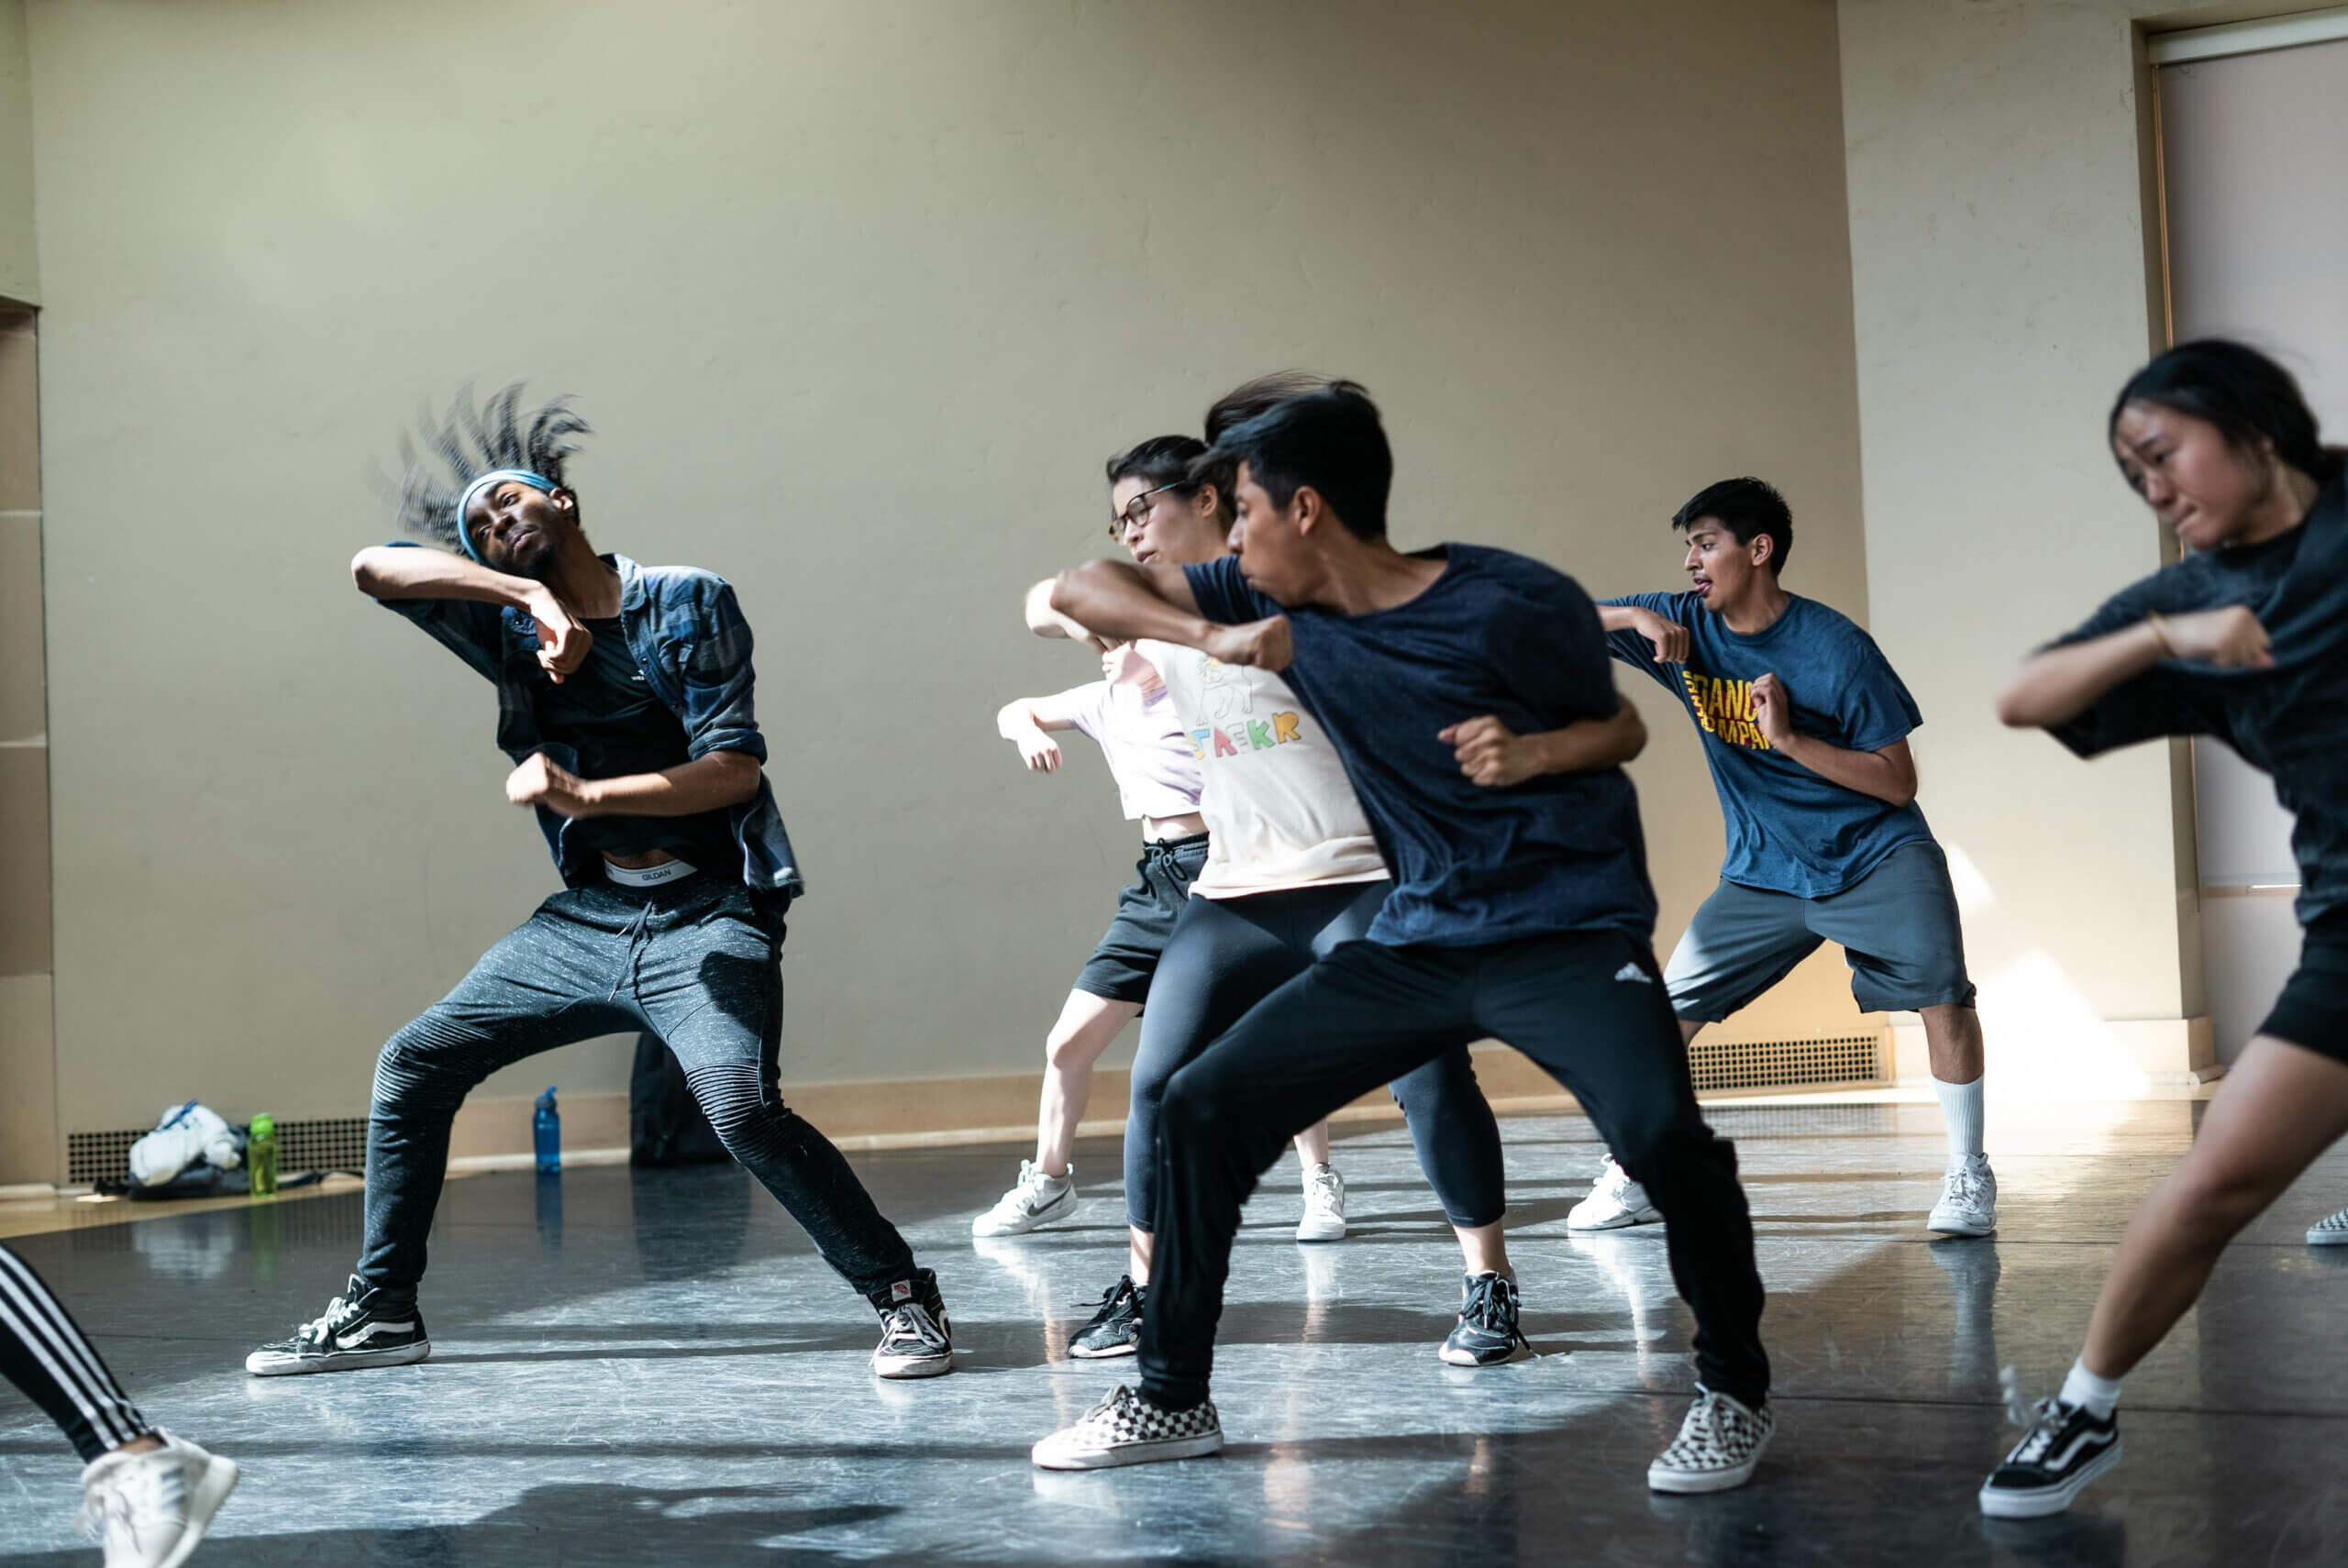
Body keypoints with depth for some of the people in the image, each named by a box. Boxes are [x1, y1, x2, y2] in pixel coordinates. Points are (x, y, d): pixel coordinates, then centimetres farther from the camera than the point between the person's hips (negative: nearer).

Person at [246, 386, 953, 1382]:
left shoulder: (688, 603, -2)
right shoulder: (511, 632, 9)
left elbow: (736, 769, -11)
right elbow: (373, 568, -4)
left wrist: (580, 794, -17)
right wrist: (533, 594, -16)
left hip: (707, 918, -6)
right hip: (585, 918, 6)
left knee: (743, 1111, -27)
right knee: (413, 1065, 7)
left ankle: (905, 1298, -13)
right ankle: (380, 1311, 21)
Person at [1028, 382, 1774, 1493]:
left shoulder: (1511, 607, -14)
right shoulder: (1286, 608, 0)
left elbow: (1620, 725, 1)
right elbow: (1081, 590, 0)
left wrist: (1535, 752, -21)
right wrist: (1209, 637, -18)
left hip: (1569, 931, -5)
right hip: (1416, 938, 6)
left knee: (1662, 1137, -30)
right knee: (1201, 1105, -1)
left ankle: (1733, 1392, -3)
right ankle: (1172, 1400, 15)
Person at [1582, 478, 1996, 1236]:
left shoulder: (1835, 646, -17)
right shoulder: (1683, 625, -4)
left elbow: (1898, 782, -15)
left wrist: (1790, 737, -27)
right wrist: (1635, 616, -22)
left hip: (1876, 855, -4)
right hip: (1763, 872, 4)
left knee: (1942, 994, -20)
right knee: (1665, 1009, -1)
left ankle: (1968, 1176, -1)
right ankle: (1633, 1176, 17)